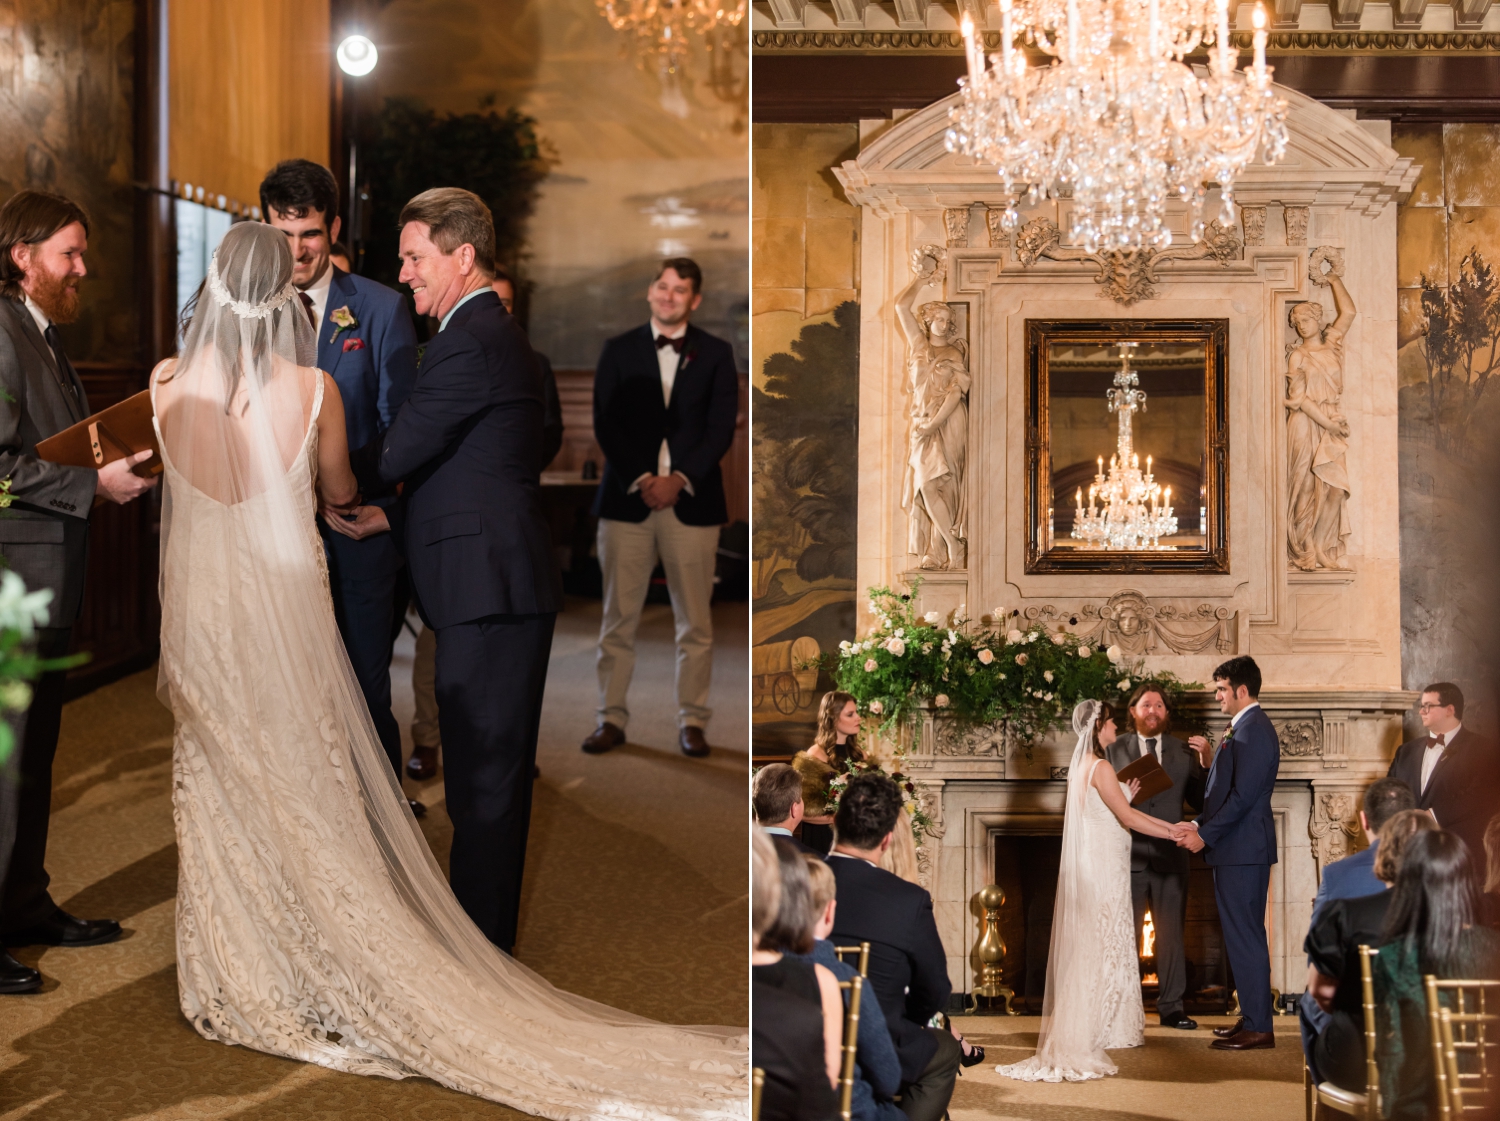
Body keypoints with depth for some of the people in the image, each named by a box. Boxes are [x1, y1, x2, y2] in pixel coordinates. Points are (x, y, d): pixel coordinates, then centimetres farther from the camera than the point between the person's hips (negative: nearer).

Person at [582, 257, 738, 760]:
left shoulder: (715, 354, 8)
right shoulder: (619, 350, 9)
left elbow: (721, 428, 1)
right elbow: (605, 423, 2)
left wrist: (680, 479, -11)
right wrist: (639, 480, -11)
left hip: (691, 501, 0)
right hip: (627, 498, 1)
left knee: (695, 622, 1)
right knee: (618, 619, 2)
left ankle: (692, 722, 8)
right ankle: (611, 718, 8)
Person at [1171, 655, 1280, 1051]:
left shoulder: (1253, 730, -15)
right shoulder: (1243, 728, 17)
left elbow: (1243, 795, -21)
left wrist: (1205, 835, -16)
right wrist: (1198, 824, 9)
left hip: (1243, 851, -10)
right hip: (1235, 849, 10)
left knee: (1245, 937, -7)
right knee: (1240, 936, 14)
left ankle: (1258, 1028, -3)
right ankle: (1252, 1018, 20)